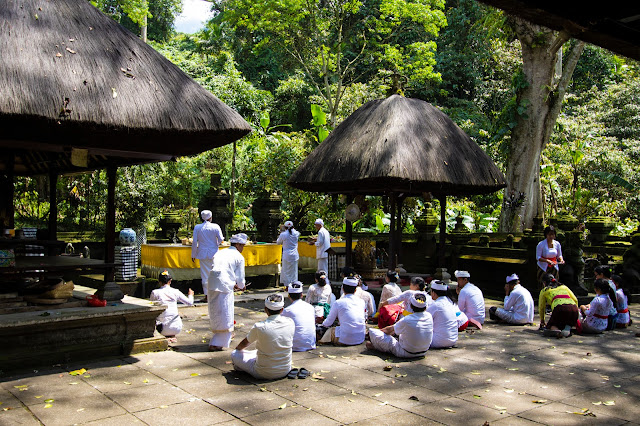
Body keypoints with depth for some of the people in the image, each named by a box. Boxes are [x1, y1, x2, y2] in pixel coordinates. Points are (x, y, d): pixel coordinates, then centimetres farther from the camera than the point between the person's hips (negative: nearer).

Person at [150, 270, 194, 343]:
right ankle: (172, 336, 12)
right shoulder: (175, 292, 2)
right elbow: (190, 303, 10)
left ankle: (166, 337, 6)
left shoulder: (155, 292, -3)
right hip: (177, 327, 3)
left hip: (163, 328, -3)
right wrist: (190, 295, 31)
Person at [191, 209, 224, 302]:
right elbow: (221, 239, -6)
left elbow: (194, 242, -1)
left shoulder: (197, 227, -2)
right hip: (213, 253, -1)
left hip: (202, 254, 1)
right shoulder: (215, 227, -5)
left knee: (205, 274, 6)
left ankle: (206, 295, 8)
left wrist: (193, 254, 7)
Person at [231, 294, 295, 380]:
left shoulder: (259, 327, -20)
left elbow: (245, 343, 1)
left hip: (264, 374, -5)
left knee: (234, 354, 12)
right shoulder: (290, 323, -9)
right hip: (285, 371, 5)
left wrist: (237, 349, 25)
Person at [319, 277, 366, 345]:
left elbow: (329, 322, 4)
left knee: (330, 330, 23)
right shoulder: (361, 302, 5)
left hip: (346, 340, -4)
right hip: (361, 339, 4)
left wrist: (323, 325, 28)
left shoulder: (338, 303, -8)